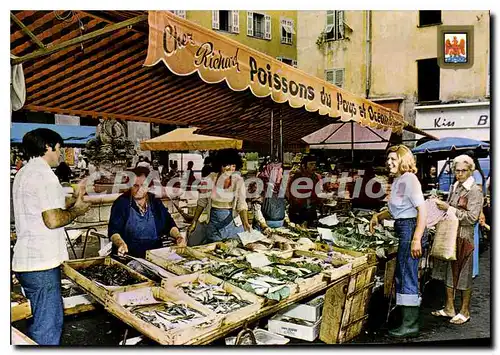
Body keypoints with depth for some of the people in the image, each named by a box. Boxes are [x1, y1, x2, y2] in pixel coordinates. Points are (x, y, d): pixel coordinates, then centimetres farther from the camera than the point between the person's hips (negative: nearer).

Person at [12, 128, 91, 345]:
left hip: (27, 261, 11)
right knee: (47, 326, 0)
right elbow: (53, 220, -23)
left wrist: (74, 199, 19)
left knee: (40, 321, 22)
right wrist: (76, 211, -6)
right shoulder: (43, 174, -17)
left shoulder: (24, 173, 17)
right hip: (41, 264, -10)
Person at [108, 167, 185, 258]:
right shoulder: (121, 203, 3)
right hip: (129, 255, -3)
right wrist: (120, 243, -23)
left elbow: (169, 224, 17)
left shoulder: (155, 202, 14)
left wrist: (178, 236, -1)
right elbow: (113, 230, -4)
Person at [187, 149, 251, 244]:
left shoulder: (238, 181, -9)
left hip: (233, 223, -1)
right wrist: (194, 222, 1)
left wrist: (245, 223, -30)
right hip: (213, 222, 1)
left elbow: (242, 205, -14)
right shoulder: (210, 179, -6)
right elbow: (202, 202, 2)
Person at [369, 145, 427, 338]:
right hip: (402, 230, 10)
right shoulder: (396, 181, 15)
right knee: (401, 275, 17)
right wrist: (378, 216, 8)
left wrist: (416, 239, -25)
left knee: (407, 276, -4)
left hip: (411, 228, -10)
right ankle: (409, 319, 31)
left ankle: (410, 324, 7)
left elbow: (422, 210, -20)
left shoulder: (409, 179, -14)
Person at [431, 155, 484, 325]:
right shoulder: (454, 187, 10)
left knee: (464, 275, 5)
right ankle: (449, 308, 25)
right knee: (448, 272, 12)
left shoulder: (474, 190, -11)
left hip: (464, 237, -7)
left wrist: (449, 209, -19)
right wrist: (441, 206, 2)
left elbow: (472, 217, -18)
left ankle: (465, 311, 19)